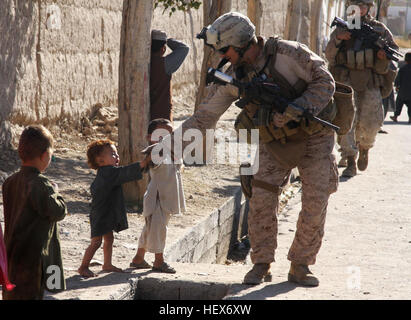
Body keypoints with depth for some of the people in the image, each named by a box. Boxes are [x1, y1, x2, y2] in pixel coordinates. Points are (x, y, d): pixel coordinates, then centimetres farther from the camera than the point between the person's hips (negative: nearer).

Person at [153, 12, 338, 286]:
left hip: (313, 137, -3)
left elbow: (324, 82, -17)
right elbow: (204, 117, -3)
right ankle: (261, 265, 4)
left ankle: (300, 266, 7)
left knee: (315, 204, -6)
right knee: (262, 200, -9)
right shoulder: (232, 76, -9)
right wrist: (167, 143, -10)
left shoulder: (287, 53, -24)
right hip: (274, 142, 3)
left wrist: (297, 111, -30)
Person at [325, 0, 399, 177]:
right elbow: (329, 56, 5)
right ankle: (350, 161, -9)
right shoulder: (342, 28, 11)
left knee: (369, 124, 0)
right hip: (346, 80, -1)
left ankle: (364, 148, 32)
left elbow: (394, 48, 15)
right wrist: (338, 39, -14)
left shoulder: (379, 28, 12)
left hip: (371, 83, 1)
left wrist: (385, 54, -9)